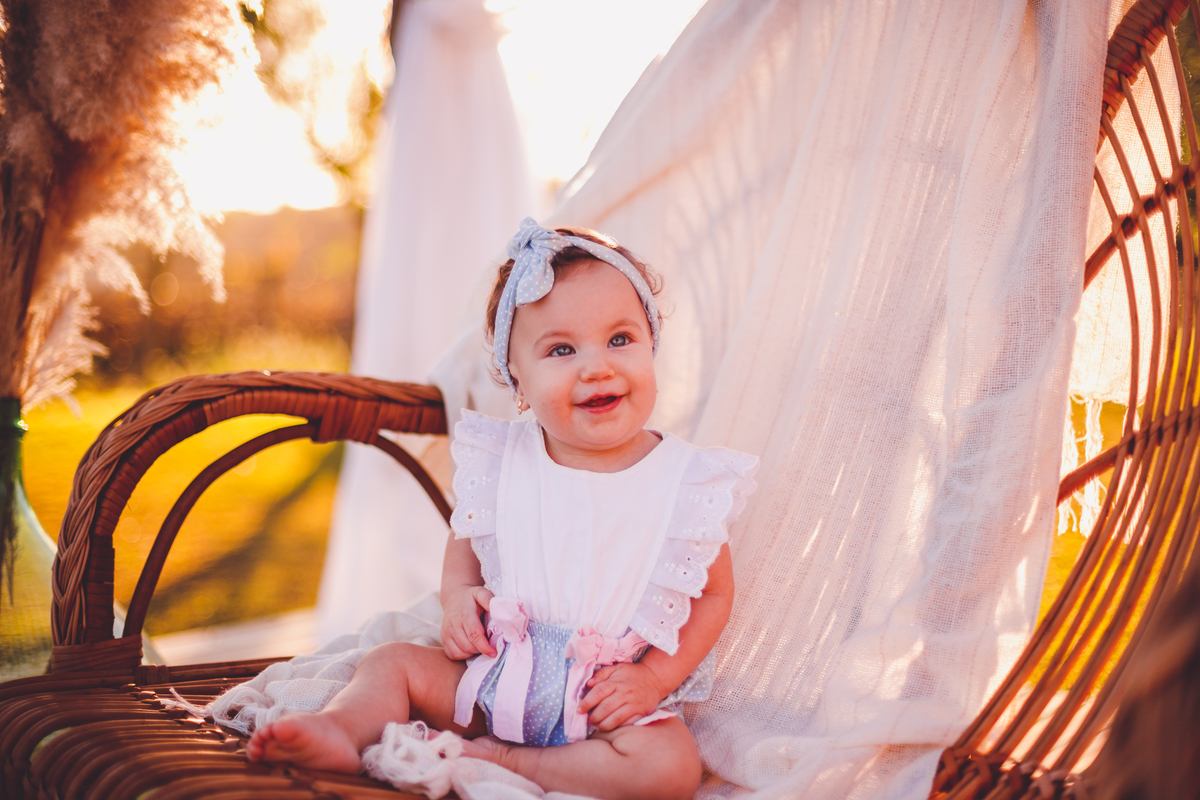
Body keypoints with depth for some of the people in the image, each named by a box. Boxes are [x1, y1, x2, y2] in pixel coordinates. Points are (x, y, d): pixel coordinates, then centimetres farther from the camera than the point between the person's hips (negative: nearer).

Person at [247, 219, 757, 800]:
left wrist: (657, 676, -11)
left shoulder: (689, 481, -8)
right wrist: (458, 597, -6)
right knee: (392, 662, -6)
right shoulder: (501, 463, -2)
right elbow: (465, 541, 16)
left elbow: (715, 593, 1)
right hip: (494, 677, 3)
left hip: (609, 701, -3)